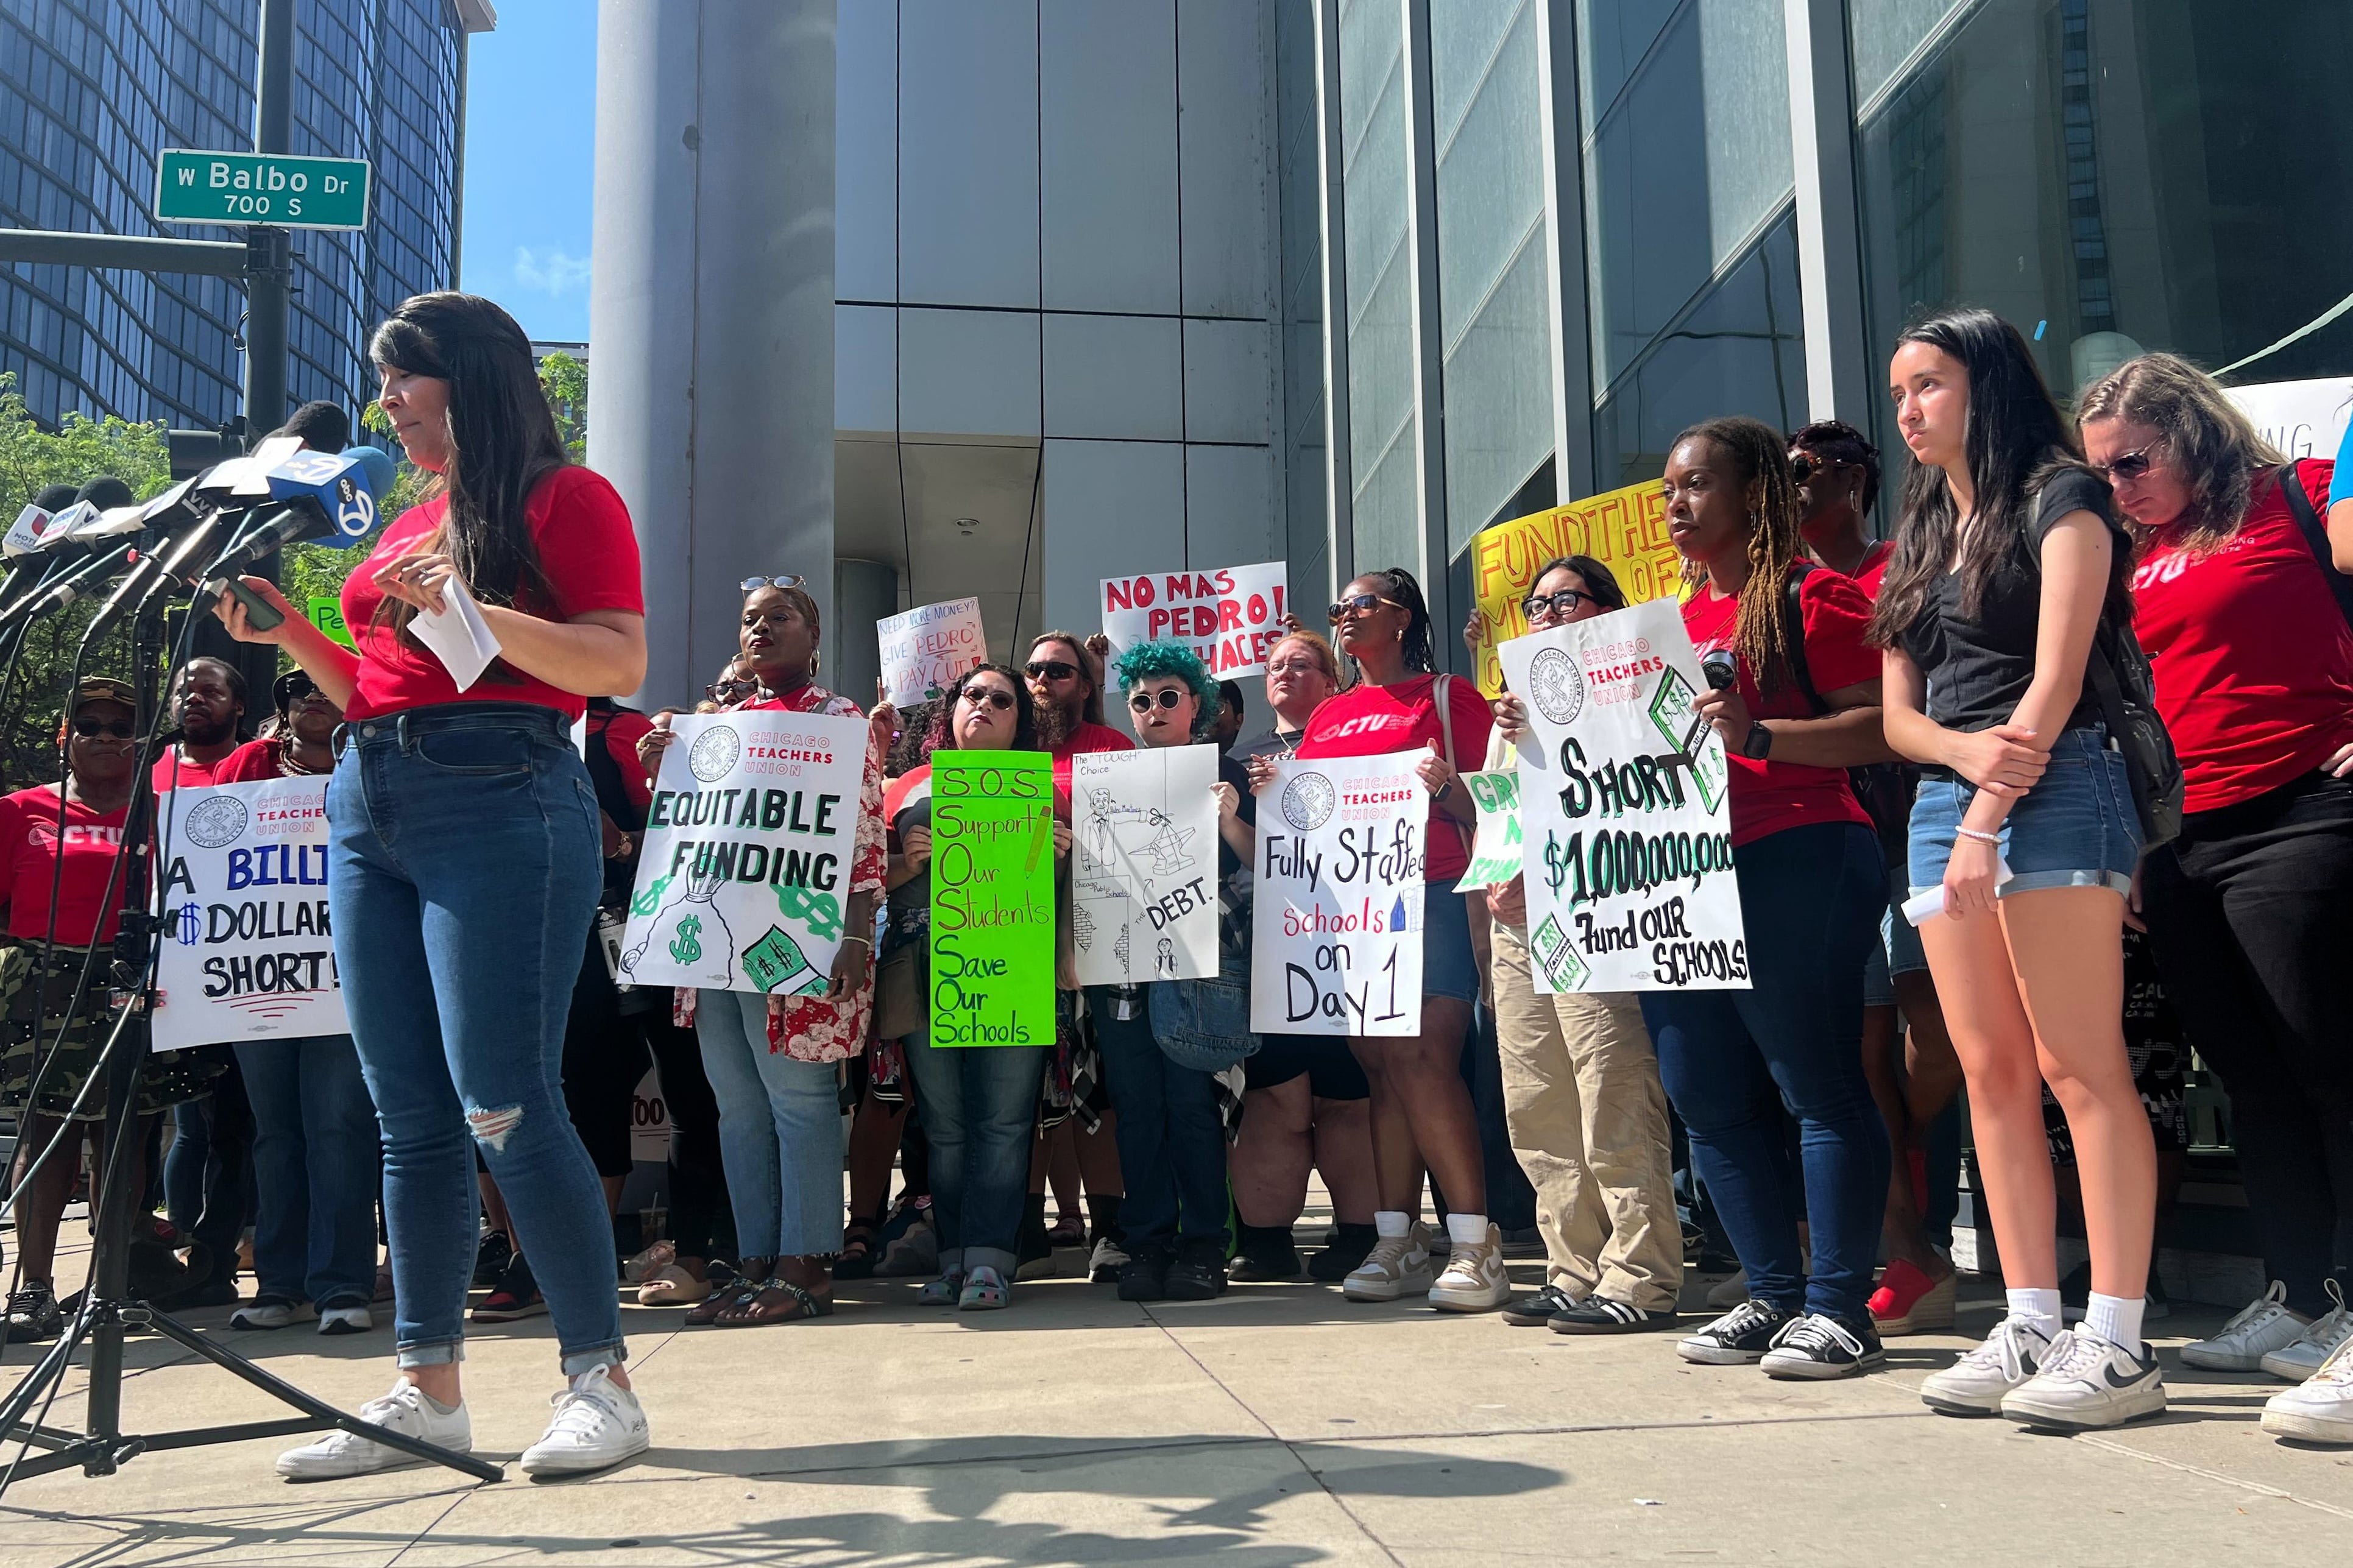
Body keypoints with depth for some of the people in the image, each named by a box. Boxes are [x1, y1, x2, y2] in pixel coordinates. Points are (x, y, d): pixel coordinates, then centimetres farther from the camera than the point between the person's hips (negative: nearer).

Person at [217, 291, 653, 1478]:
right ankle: (427, 1390, 13)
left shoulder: (565, 499, 2)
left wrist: (466, 606, -17)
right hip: (368, 806, 8)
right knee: (409, 1117, 6)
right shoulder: (404, 528, 24)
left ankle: (601, 1382, -2)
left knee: (504, 1105, -12)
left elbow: (620, 666, -10)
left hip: (499, 800, -8)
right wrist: (292, 633, 13)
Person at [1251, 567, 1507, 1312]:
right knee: (1382, 1067, 4)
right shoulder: (1327, 717, 21)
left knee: (1423, 1058, -14)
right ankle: (1399, 1241, 8)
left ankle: (1475, 1243, -9)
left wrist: (1446, 787, -18)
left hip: (1430, 894, -5)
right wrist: (1272, 791, 4)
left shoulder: (1447, 695, 6)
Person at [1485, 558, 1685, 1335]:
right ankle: (1575, 1272, 15)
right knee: (1538, 1114, 8)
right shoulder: (1513, 710, 24)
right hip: (1516, 928, 8)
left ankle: (1639, 1281, -5)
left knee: (1615, 1106, -10)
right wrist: (1494, 880, 3)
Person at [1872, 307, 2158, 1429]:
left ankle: (2117, 1342, -8)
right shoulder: (1923, 536, 21)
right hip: (1945, 801, 7)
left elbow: (2057, 676, -10)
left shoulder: (2058, 497, 0)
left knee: (2080, 1067, -10)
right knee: (1992, 1074, 3)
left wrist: (1990, 818, -15)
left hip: (2053, 791, -7)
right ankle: (2032, 1326, 6)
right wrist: (1965, 751, -7)